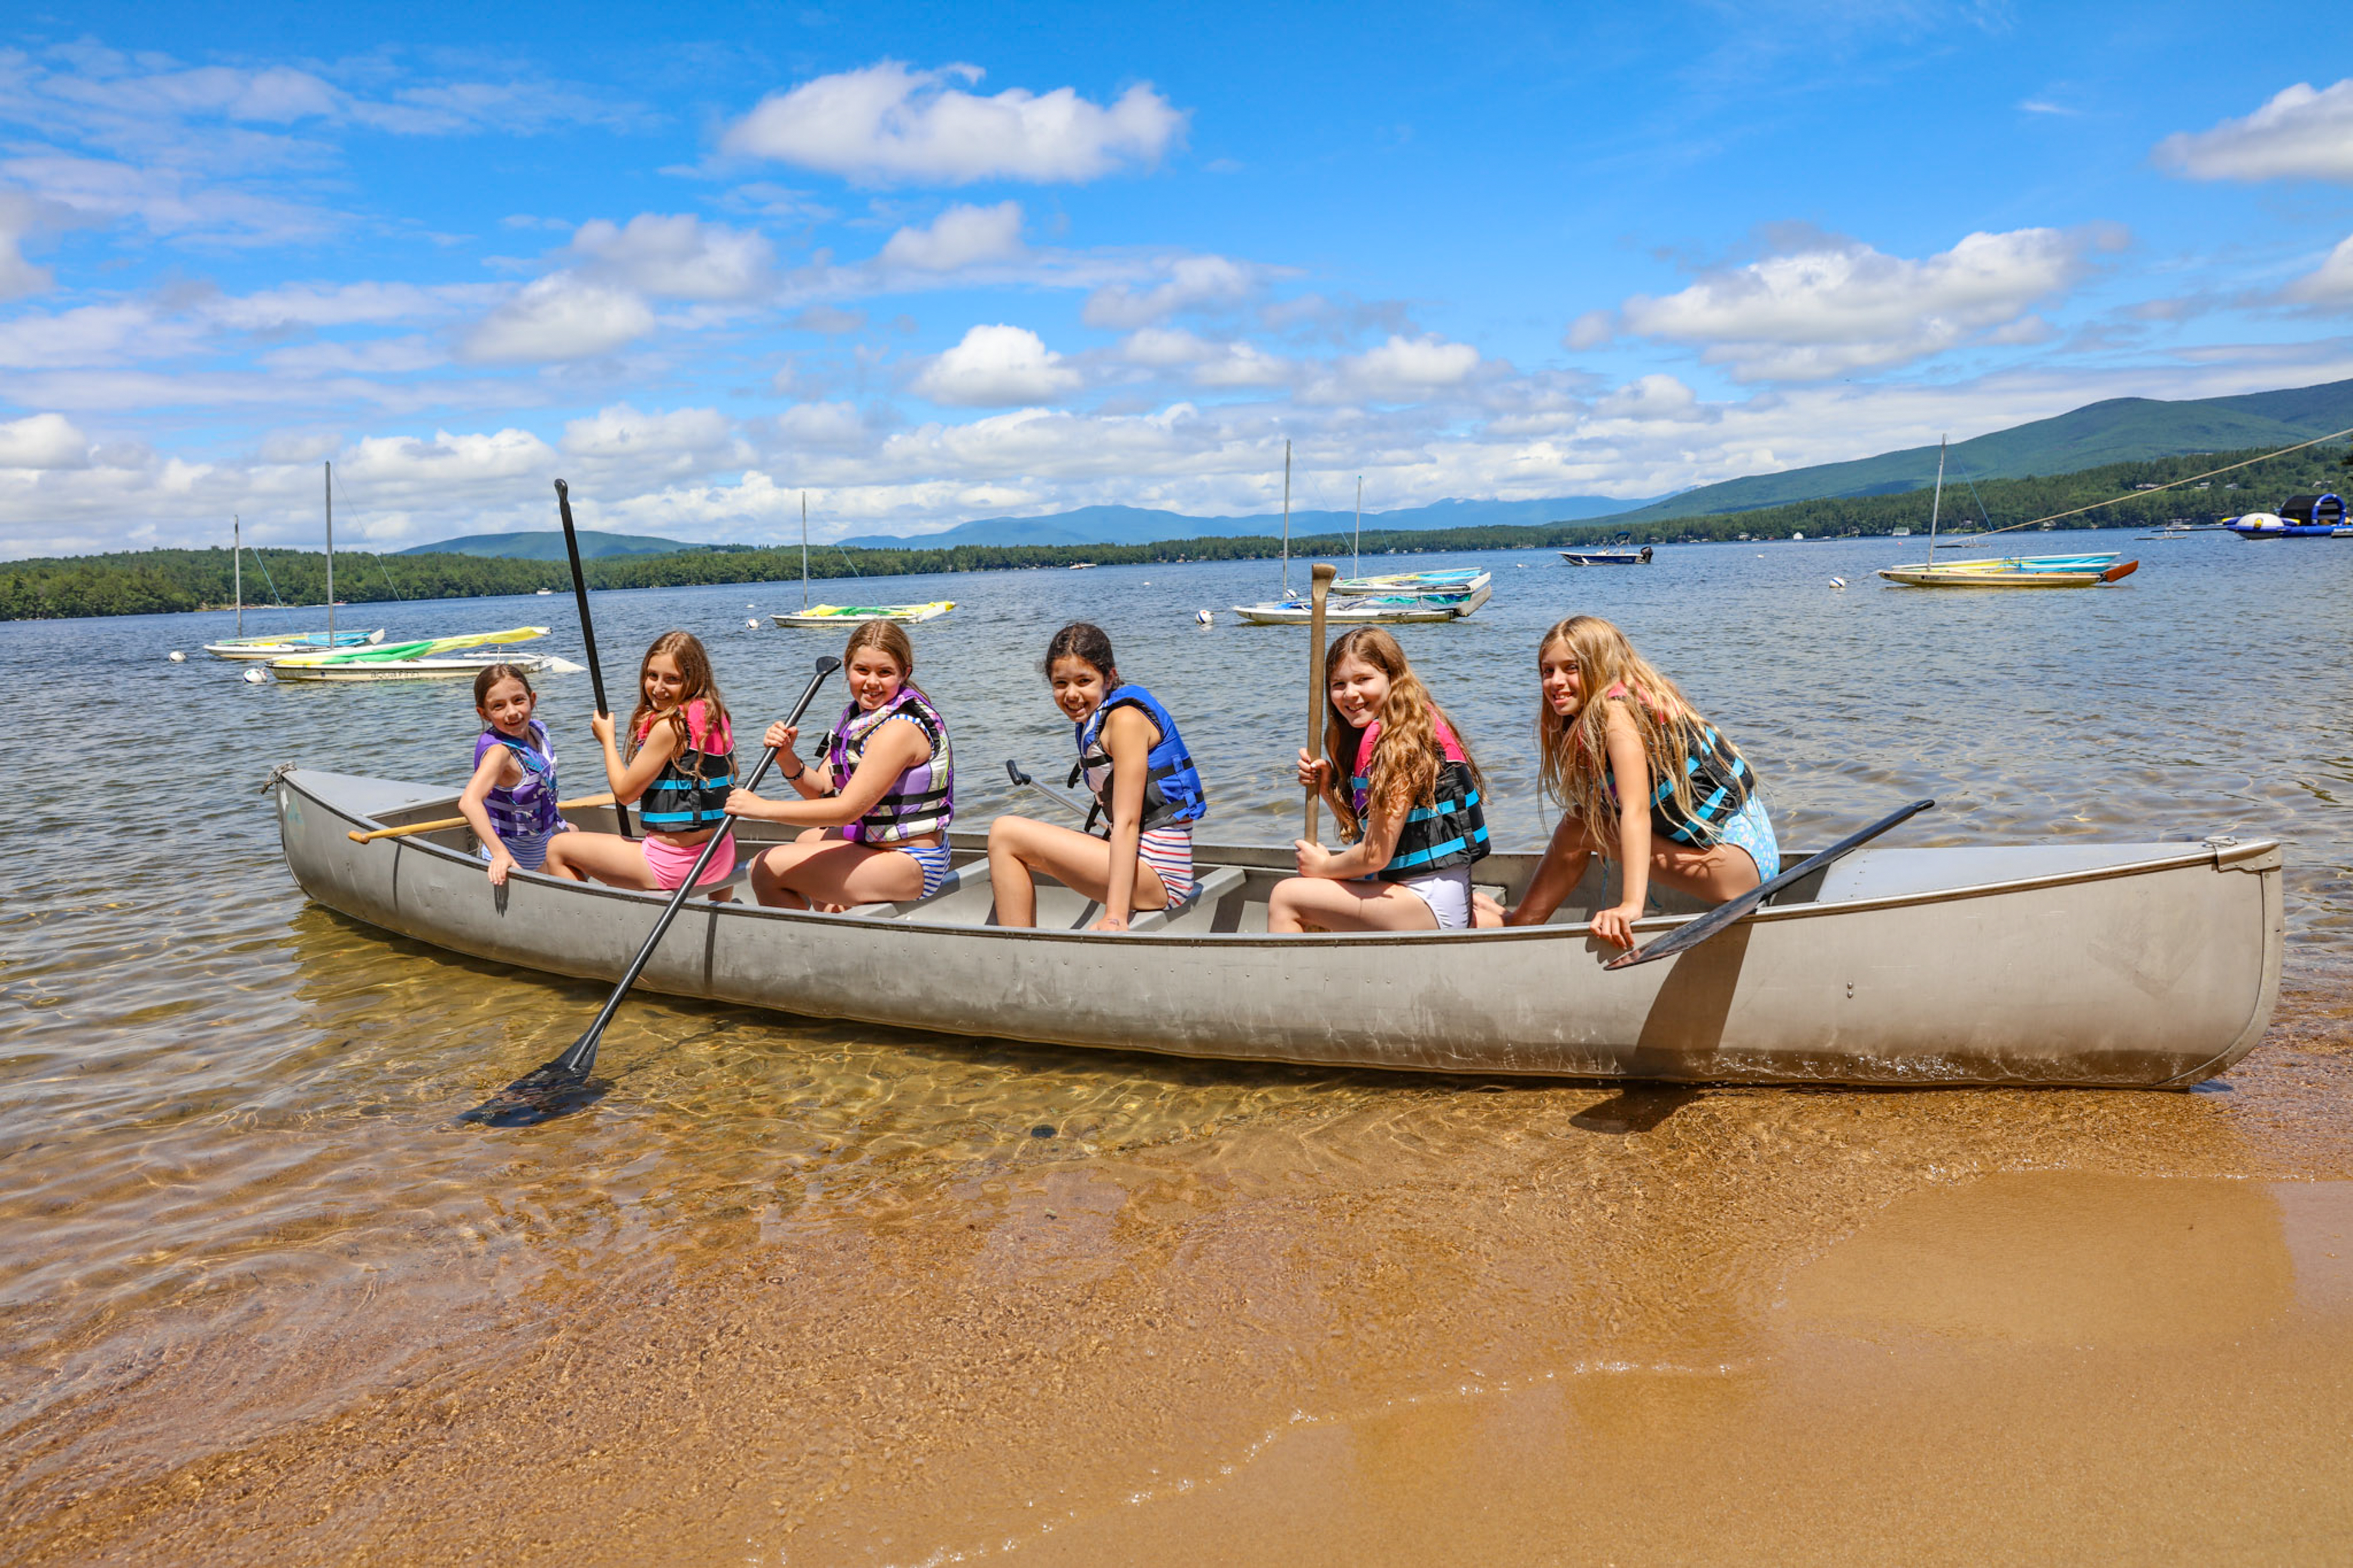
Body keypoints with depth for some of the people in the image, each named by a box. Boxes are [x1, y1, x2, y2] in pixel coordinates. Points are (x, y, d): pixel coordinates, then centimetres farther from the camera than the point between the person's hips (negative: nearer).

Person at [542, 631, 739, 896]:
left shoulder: (669, 725, -19)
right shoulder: (715, 716, 6)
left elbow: (624, 792, -9)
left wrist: (607, 738, 2)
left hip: (676, 863, -8)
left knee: (558, 849, 7)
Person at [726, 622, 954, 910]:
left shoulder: (901, 728, -24)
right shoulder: (862, 714, 7)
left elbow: (848, 809, -26)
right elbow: (823, 789, 4)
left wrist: (763, 808, -24)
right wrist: (787, 759, -16)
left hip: (910, 866, -11)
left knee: (766, 869, -11)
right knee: (808, 841, 36)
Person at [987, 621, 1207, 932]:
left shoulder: (1126, 719, -13)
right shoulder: (1095, 719, 15)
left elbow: (1128, 822, -20)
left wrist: (1116, 916, -25)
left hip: (1157, 872, -10)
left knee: (1005, 833, -13)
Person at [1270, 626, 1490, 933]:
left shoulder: (1399, 742, -17)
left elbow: (1376, 855, -18)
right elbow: (1367, 830, 15)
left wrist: (1324, 866, 0)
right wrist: (1327, 787, 1)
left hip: (1433, 904, -10)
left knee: (1285, 897, -9)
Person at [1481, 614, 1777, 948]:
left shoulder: (1616, 710, -17)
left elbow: (1636, 812, -29)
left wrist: (1632, 903, -38)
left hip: (1737, 854, -10)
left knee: (1579, 830, -9)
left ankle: (1518, 924, 5)